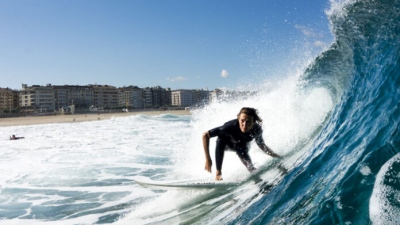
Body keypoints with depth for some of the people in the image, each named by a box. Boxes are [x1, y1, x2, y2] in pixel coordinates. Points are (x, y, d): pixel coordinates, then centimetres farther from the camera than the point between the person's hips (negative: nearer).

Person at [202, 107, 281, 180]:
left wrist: (276, 156, -12)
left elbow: (261, 145, -9)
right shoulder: (231, 126, -43)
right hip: (226, 143, -2)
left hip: (241, 145, 2)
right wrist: (208, 159, -39)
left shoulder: (257, 130, -32)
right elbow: (205, 135, -38)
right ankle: (218, 172, -22)